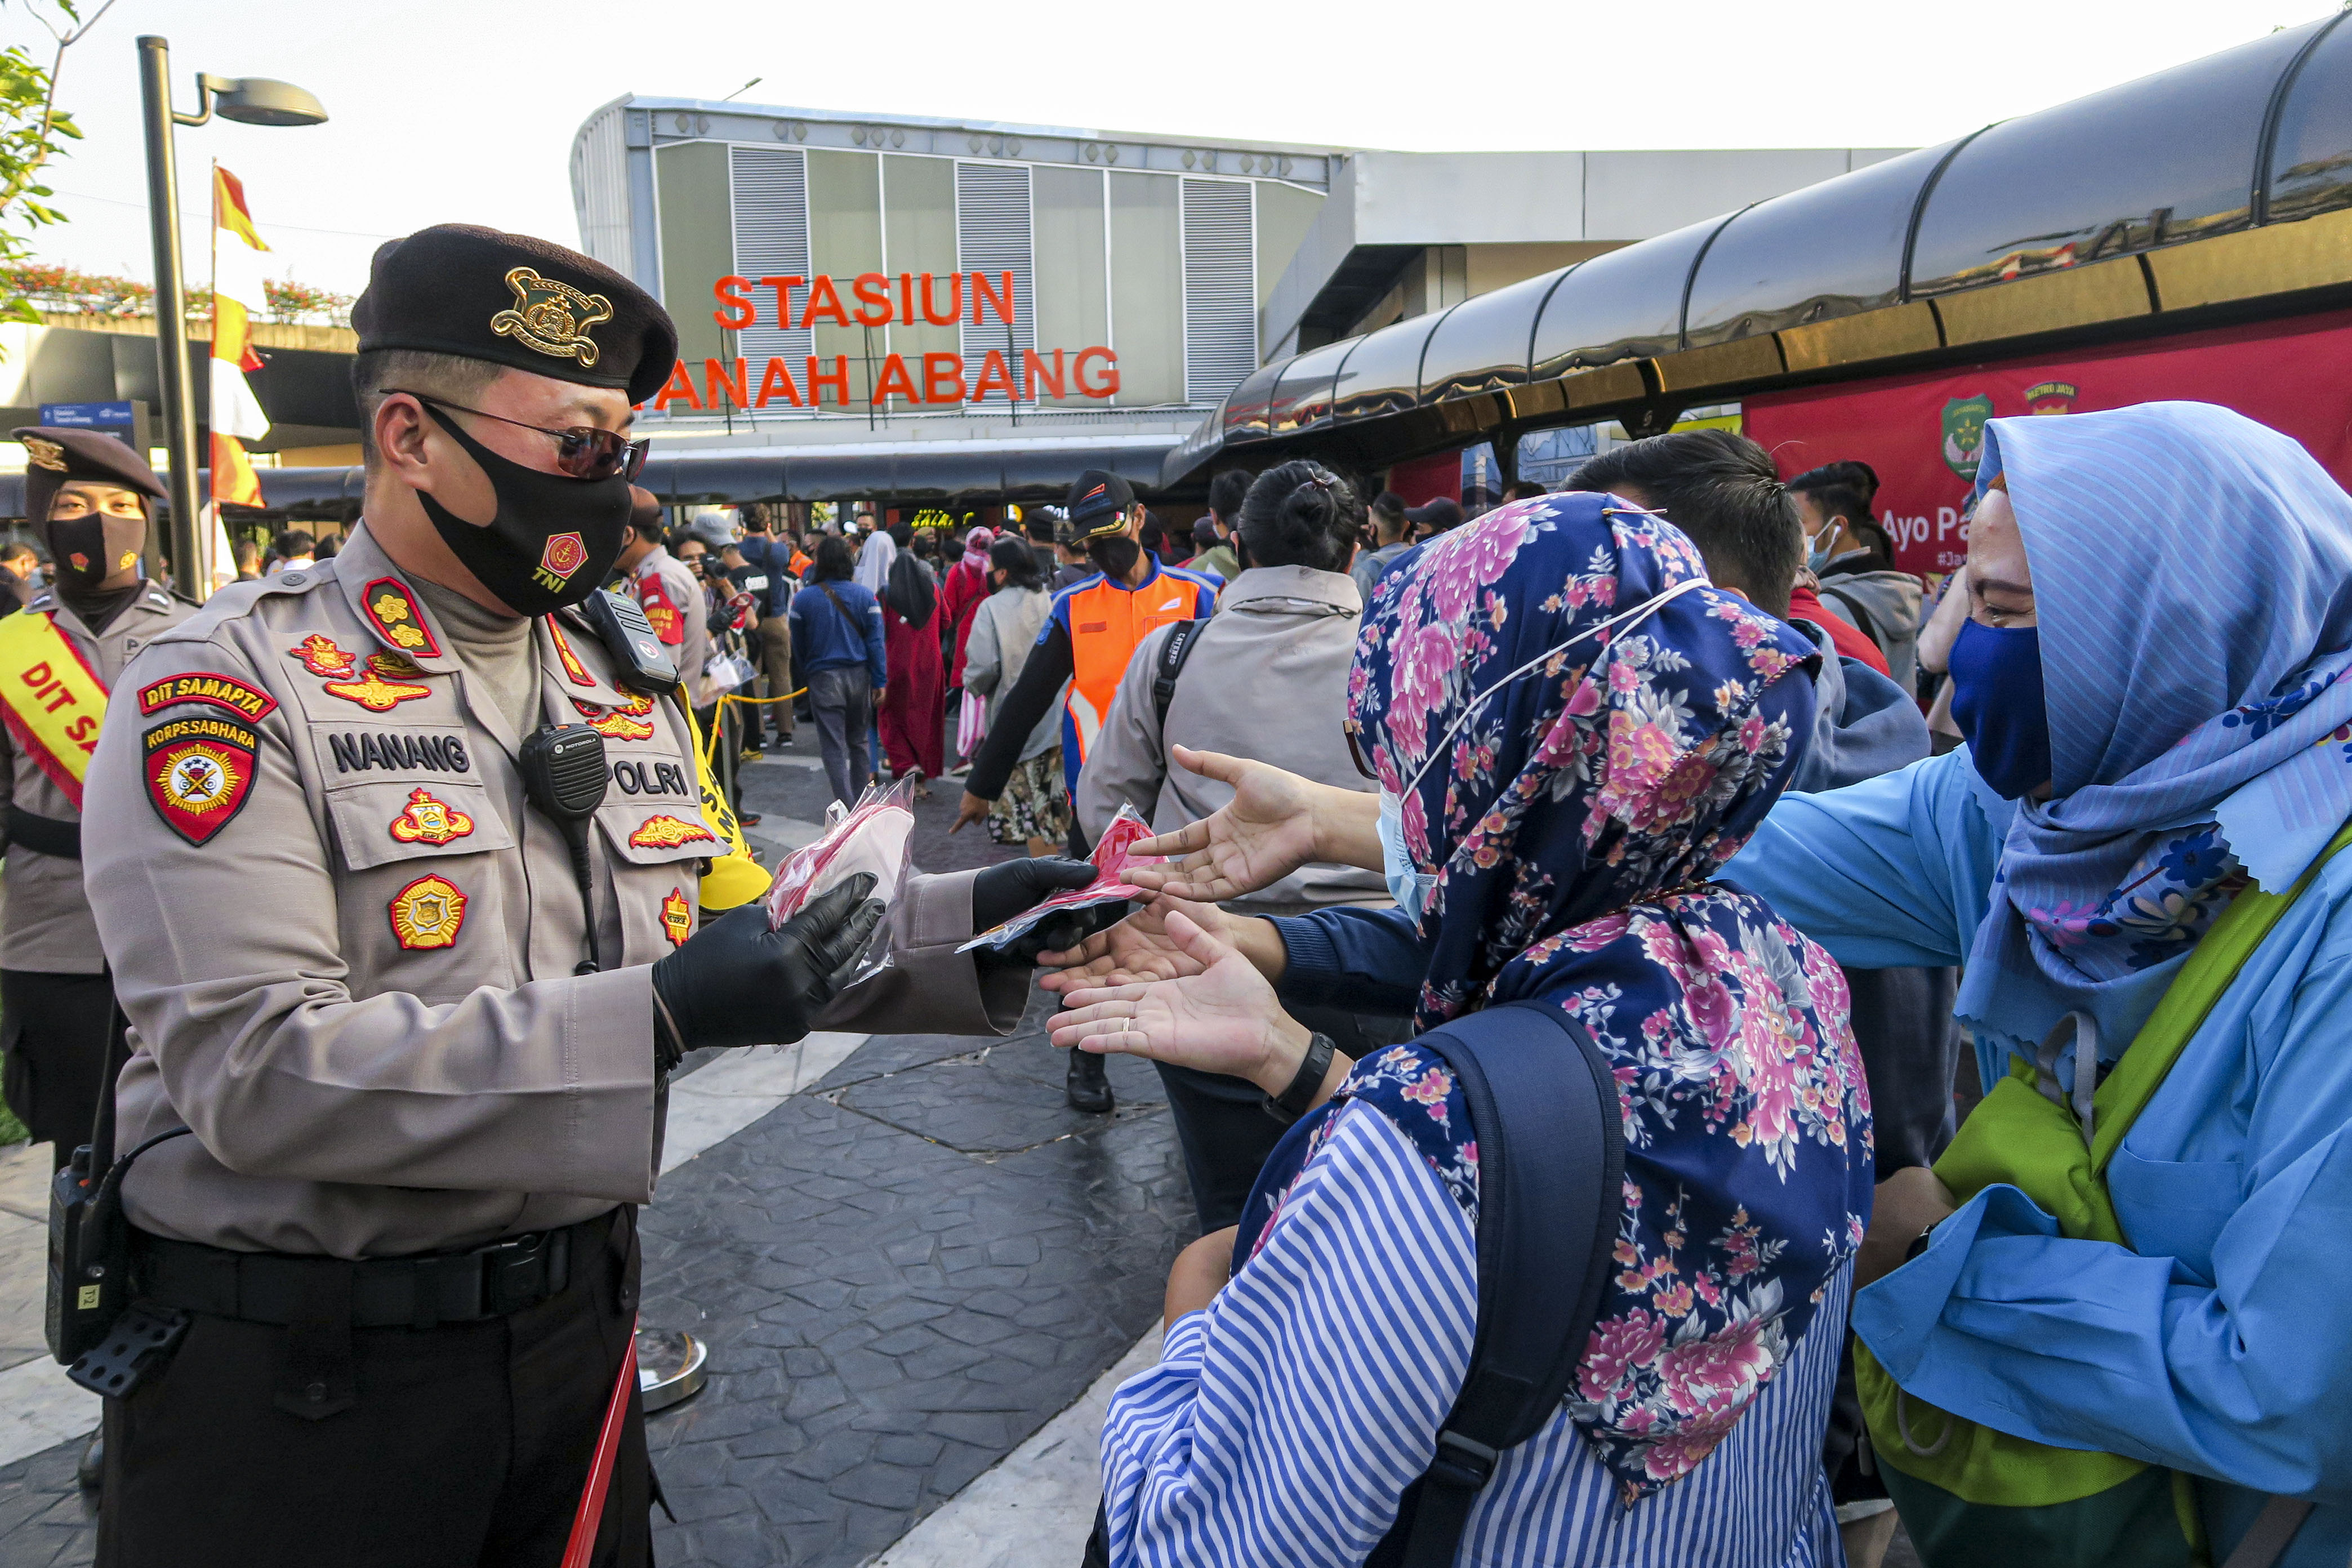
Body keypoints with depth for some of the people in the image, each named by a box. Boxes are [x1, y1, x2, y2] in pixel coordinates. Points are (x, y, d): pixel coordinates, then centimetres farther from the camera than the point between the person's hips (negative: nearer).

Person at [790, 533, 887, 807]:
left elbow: (799, 645, 4)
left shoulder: (803, 599, -5)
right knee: (860, 742, 17)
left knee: (834, 748, 0)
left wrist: (806, 677, 16)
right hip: (859, 676, 2)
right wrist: (880, 681, -2)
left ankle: (847, 808, -5)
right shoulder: (864, 596, -3)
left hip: (824, 679, -2)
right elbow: (875, 642, -5)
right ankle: (861, 802, 25)